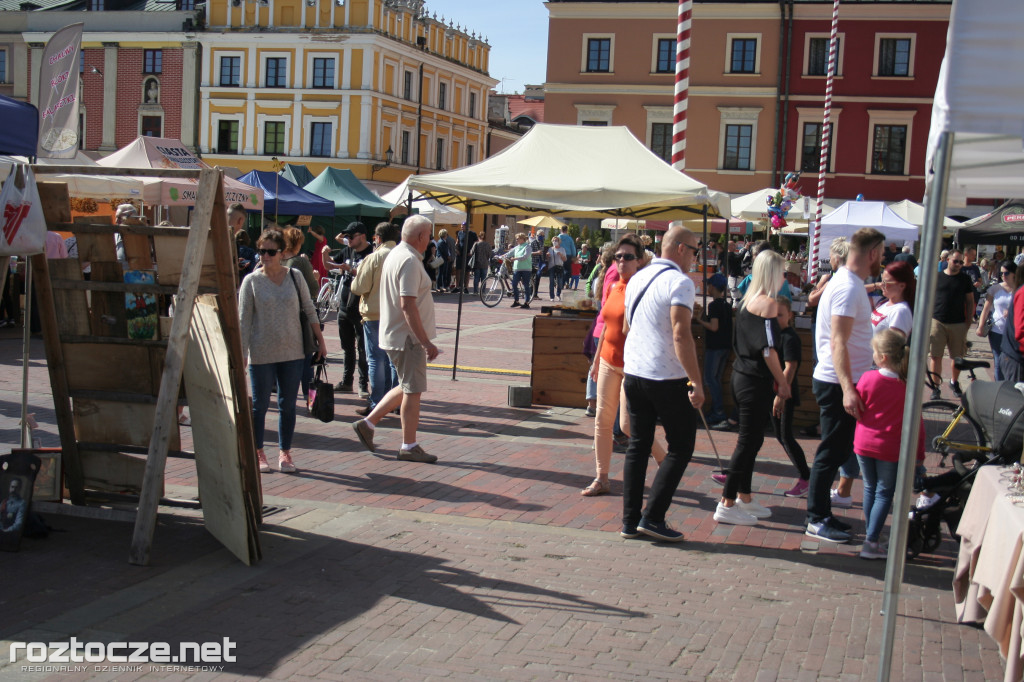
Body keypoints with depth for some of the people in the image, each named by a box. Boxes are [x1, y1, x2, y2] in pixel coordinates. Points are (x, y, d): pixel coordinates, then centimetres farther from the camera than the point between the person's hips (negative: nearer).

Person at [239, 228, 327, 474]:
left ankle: (285, 453, 17)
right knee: (260, 405, 6)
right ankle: (258, 452, 20)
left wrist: (320, 341, 9)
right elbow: (244, 320, -4)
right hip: (261, 354, -2)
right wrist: (242, 352, -9)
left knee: (288, 405, 7)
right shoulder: (251, 281, -3)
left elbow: (309, 310, 10)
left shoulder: (295, 277, 3)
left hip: (292, 352, 2)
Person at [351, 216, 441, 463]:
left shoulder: (395, 255, 13)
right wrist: (426, 341, -25)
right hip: (408, 337, -10)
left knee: (407, 387, 19)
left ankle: (368, 423, 21)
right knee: (412, 390, -1)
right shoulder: (409, 261, -19)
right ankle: (409, 447, 8)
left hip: (395, 334, 10)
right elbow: (408, 305, -26)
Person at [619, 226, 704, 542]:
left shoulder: (637, 279, 14)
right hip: (667, 378, -8)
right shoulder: (679, 281, -12)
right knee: (681, 447, 4)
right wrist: (697, 382, -21)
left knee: (637, 446, 13)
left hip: (633, 373, 8)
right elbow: (680, 333, -21)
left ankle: (630, 521, 13)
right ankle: (652, 517, -1)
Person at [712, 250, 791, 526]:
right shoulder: (768, 303, -14)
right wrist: (783, 383, -9)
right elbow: (768, 349, -18)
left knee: (750, 438, 16)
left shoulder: (747, 300, 11)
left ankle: (744, 498, 25)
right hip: (755, 382, -9)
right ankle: (727, 505, -1)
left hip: (741, 376, 9)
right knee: (749, 440, -4)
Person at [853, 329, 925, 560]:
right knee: (884, 493, 7)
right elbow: (915, 422, -6)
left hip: (864, 443, 1)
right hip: (890, 449, -1)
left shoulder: (868, 378, -12)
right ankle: (871, 543, 1)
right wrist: (918, 454, 2)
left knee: (870, 488, 18)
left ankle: (869, 532, 29)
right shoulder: (909, 386, -11)